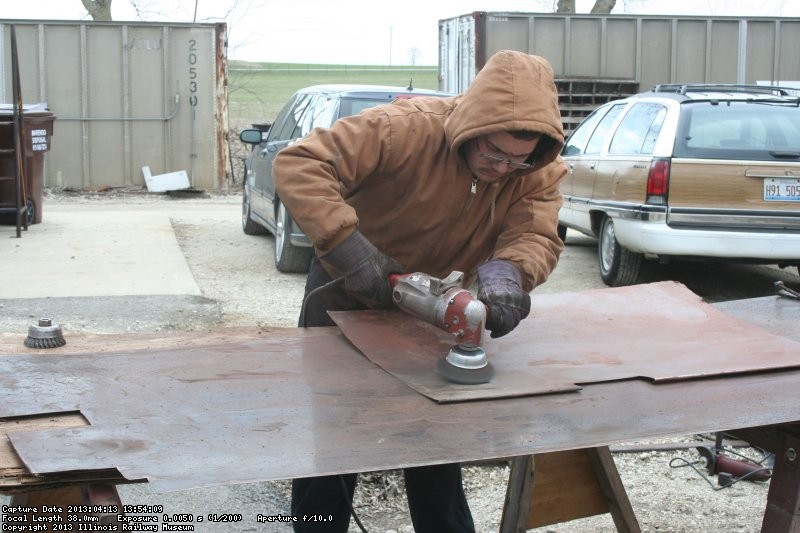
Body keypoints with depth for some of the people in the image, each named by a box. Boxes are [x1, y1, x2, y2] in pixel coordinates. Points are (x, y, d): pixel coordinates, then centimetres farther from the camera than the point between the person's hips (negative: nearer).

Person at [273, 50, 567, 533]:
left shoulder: (541, 172, -17)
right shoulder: (406, 129, -33)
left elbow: (538, 238, -28)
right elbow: (297, 165, -37)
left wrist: (505, 271, -51)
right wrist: (348, 244, -48)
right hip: (349, 294, -3)